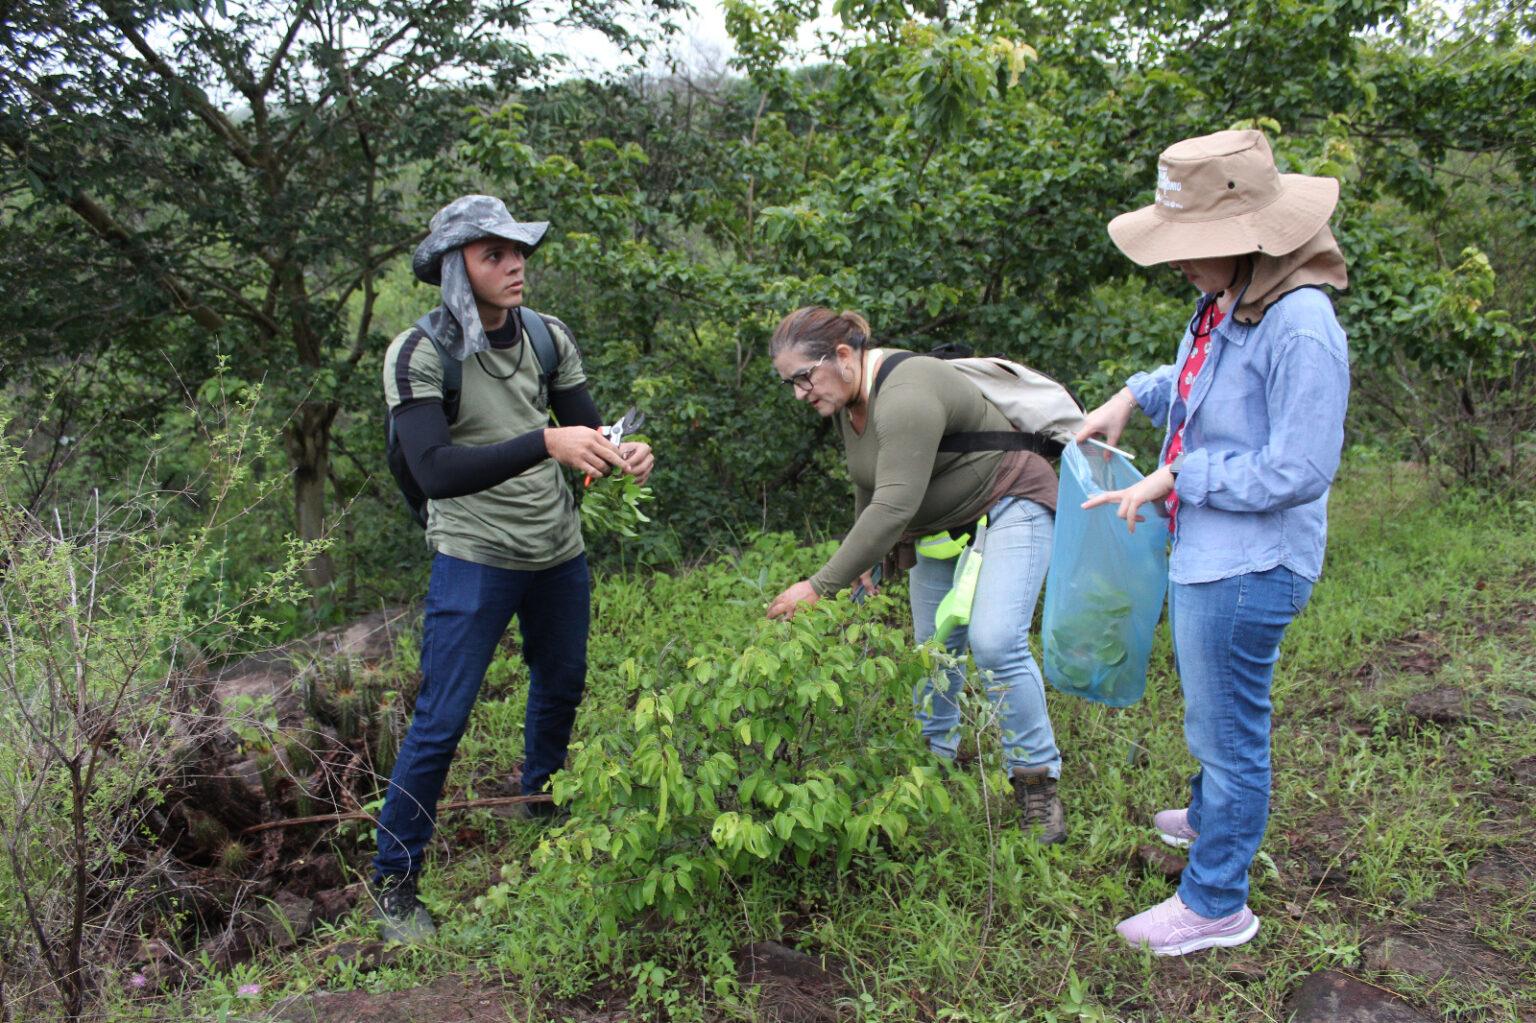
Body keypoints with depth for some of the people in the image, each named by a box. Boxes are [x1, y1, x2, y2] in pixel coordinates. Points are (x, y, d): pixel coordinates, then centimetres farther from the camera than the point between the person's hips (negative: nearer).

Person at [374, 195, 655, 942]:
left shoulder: (547, 337, -1)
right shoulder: (419, 355, -18)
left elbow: (582, 431, 4)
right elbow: (436, 471, -29)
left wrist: (623, 456, -20)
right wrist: (545, 443, -40)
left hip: (559, 552, 6)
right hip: (475, 558, -6)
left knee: (562, 687, 20)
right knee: (441, 722, -4)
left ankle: (542, 807, 46)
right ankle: (394, 882, 13)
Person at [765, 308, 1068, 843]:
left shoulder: (905, 397, -31)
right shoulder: (849, 400, 0)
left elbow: (893, 508, -38)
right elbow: (869, 487, 15)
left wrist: (821, 586, -37)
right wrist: (864, 559, 17)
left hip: (1009, 505, -9)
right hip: (943, 527, 9)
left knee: (994, 642, -22)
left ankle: (1037, 779, -8)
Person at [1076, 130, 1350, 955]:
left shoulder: (1299, 329, -27)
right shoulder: (1224, 303, 2)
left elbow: (1297, 471, -26)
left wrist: (1177, 477, -19)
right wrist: (1133, 397, 8)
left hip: (1246, 570, -9)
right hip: (1203, 554, 9)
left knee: (1227, 731, 6)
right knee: (1210, 716, 29)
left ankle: (1214, 903, 24)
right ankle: (1210, 816, 54)